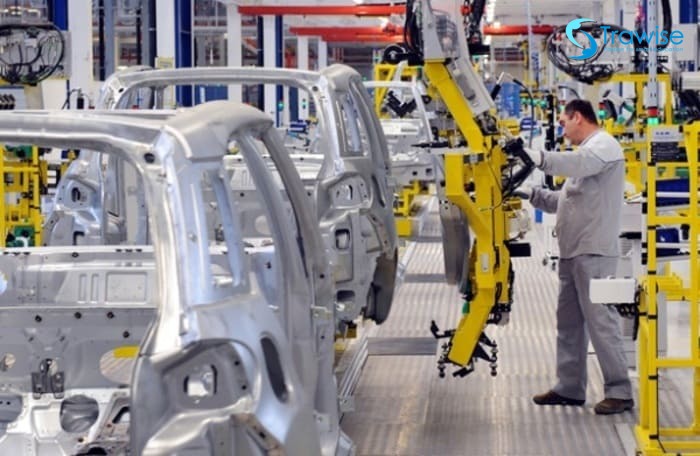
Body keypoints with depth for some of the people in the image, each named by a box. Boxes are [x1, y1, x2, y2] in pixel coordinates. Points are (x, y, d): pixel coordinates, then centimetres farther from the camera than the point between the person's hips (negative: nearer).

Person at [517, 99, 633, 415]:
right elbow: (567, 200, 24)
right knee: (569, 322, 13)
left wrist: (532, 156, -33)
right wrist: (532, 194, 13)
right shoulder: (587, 152, 25)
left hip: (594, 253, -10)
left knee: (601, 320, -9)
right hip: (573, 252, 10)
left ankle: (620, 392, -6)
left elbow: (576, 164, -29)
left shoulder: (604, 145, -7)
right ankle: (570, 388, 20)